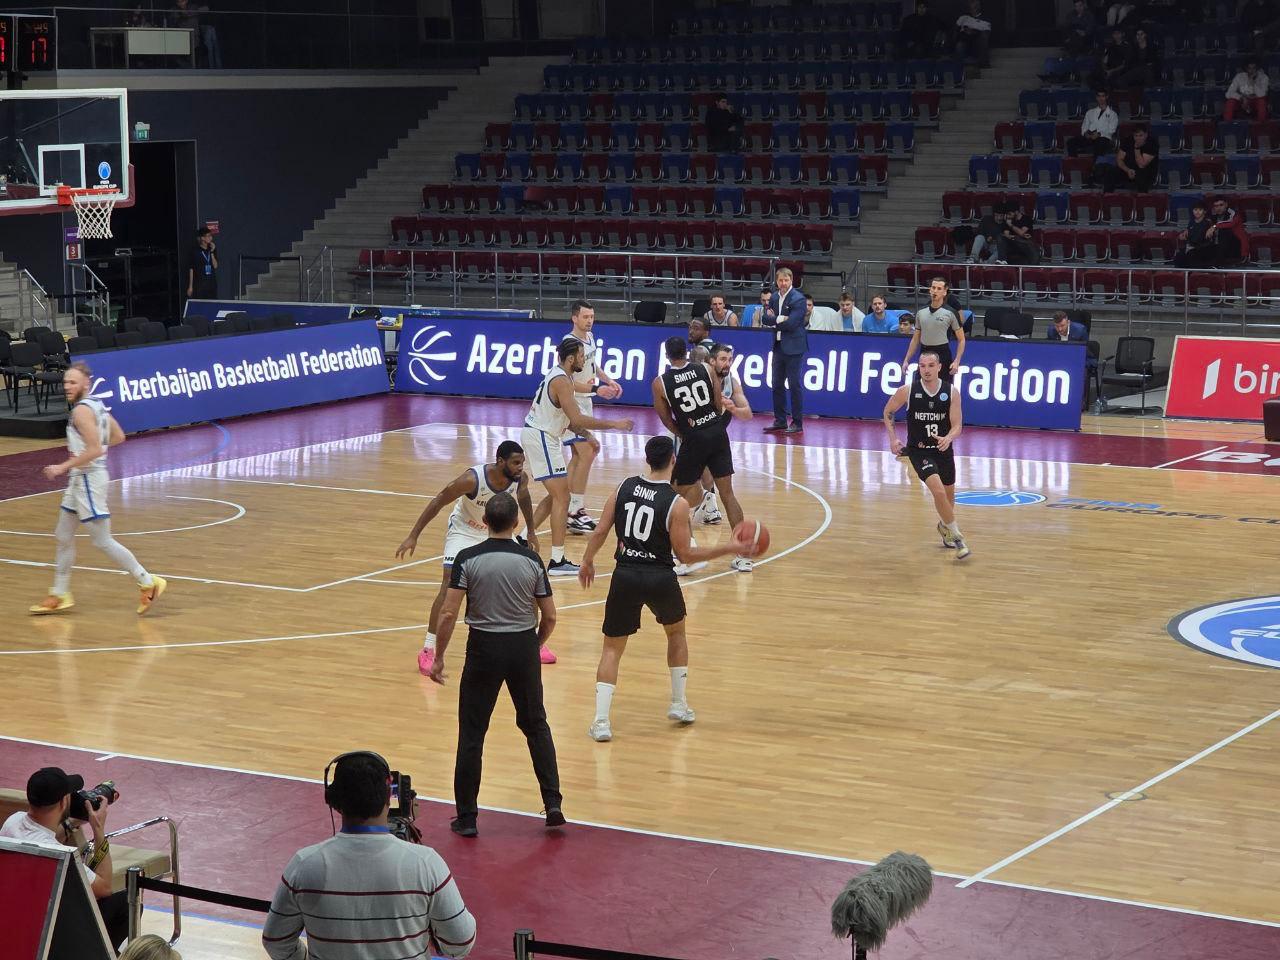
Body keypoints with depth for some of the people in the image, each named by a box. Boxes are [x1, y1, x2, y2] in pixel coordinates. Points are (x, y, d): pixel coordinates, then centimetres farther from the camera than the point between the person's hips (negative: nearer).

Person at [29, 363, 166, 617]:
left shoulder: (82, 410, -19)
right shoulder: (96, 405, 9)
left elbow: (95, 450, -27)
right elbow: (118, 437, 17)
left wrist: (63, 467, -22)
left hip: (88, 479, -10)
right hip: (80, 480, 10)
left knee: (102, 541, -5)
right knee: (63, 536, 14)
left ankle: (148, 583, 0)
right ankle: (60, 595, 21)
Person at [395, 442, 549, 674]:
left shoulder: (520, 479, -20)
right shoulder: (472, 479, -34)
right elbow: (437, 502, -23)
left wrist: (531, 531, 14)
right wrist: (413, 537, -22)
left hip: (497, 533, 5)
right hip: (464, 531, -5)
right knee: (449, 587, -18)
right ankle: (428, 650, -11)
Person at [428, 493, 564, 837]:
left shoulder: (468, 559, -8)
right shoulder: (531, 560, -3)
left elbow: (448, 613, -12)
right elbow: (549, 617, 1)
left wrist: (439, 657, -2)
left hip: (484, 647, -2)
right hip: (523, 647, 2)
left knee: (471, 733, 7)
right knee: (536, 726, 18)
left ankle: (466, 817, 9)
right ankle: (553, 804, 13)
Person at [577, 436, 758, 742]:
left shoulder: (624, 487, -1)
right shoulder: (676, 504, -11)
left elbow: (601, 531, 2)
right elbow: (685, 555, -7)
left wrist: (587, 562, 20)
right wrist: (730, 549, 0)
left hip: (625, 576, 2)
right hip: (660, 579, -2)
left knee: (612, 648, 11)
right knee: (676, 633, 27)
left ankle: (601, 721, -2)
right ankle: (678, 705, 31)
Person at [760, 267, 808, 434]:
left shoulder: (798, 299, -11)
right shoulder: (774, 298, 11)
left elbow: (791, 323, -18)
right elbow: (766, 319, 3)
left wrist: (774, 321, -7)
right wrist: (779, 319, -15)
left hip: (793, 348, -7)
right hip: (778, 346, 7)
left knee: (795, 385, -3)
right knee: (777, 385, 11)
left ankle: (797, 423, 2)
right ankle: (780, 421, 20)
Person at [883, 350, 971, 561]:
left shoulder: (951, 392, -10)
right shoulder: (907, 390, -12)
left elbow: (957, 426, -10)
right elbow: (888, 412, 5)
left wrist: (947, 439, -31)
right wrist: (893, 439, -5)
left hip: (943, 449, 3)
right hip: (919, 451, -3)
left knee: (949, 495, 18)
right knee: (938, 491, -22)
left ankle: (944, 526, 49)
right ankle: (956, 536, -8)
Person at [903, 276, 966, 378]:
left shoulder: (951, 313, -4)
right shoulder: (921, 312, 9)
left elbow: (961, 340, -2)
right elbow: (915, 339, 16)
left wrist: (956, 362, -13)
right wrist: (906, 360, 11)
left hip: (942, 355, -4)